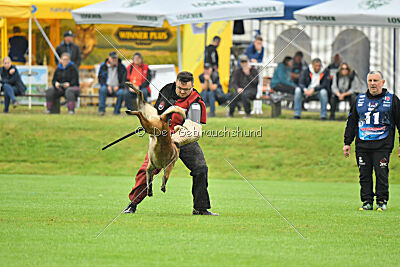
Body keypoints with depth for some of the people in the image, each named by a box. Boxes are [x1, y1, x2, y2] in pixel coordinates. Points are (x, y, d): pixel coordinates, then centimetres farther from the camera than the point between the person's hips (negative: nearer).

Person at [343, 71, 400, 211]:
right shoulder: (359, 100, 14)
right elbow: (351, 122, 18)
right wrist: (347, 143, 12)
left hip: (382, 145, -3)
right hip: (362, 145, 3)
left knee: (381, 173, -8)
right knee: (364, 174, 2)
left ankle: (382, 201, 3)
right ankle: (367, 201, 9)